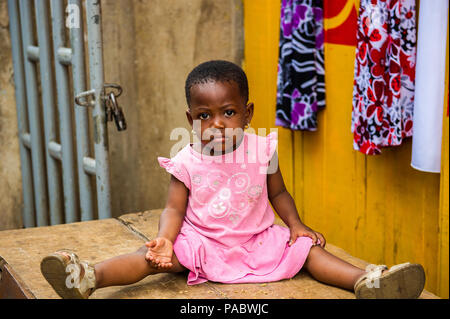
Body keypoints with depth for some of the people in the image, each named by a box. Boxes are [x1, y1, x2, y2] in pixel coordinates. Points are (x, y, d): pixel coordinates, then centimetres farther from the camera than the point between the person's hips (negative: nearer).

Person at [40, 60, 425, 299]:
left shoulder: (261, 151, -3)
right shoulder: (187, 163, -7)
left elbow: (278, 193, 10)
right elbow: (174, 209, -6)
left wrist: (295, 223, -5)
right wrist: (164, 239, -25)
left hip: (258, 240, 2)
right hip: (201, 243, -2)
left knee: (307, 247, -14)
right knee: (153, 256, -23)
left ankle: (365, 280, -24)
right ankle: (89, 277, -38)